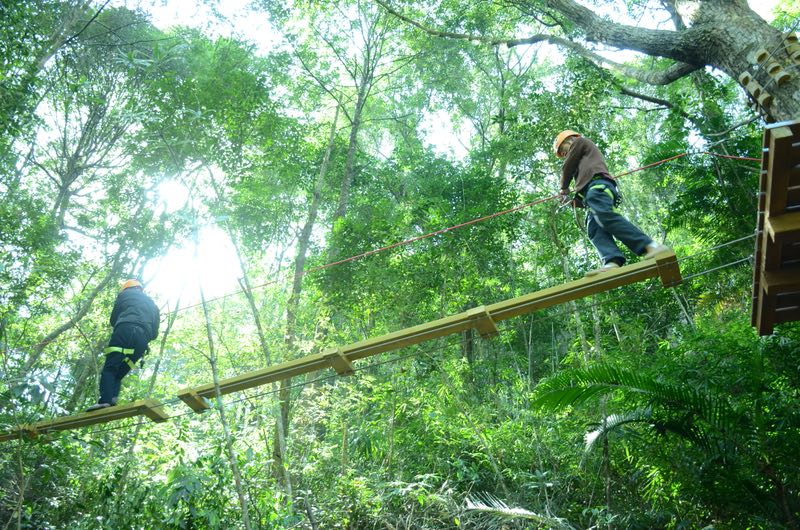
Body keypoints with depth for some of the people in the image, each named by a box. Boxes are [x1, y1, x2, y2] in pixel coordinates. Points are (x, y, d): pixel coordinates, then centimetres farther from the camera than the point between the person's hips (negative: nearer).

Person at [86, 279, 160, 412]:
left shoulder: (126, 294, 24)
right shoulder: (152, 304, 36)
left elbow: (113, 319, 24)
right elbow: (155, 333, 28)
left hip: (126, 330, -4)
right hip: (143, 338, 4)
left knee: (109, 368, -10)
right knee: (120, 373, 8)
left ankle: (105, 400, -30)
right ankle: (112, 400, -15)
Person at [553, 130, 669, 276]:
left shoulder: (580, 141, 23)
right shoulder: (584, 160, 46)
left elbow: (567, 168, 17)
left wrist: (564, 189, 31)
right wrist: (575, 200, 28)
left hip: (597, 185, -8)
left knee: (606, 216, -33)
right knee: (596, 231, -18)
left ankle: (651, 246, -45)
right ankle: (612, 262, -47)